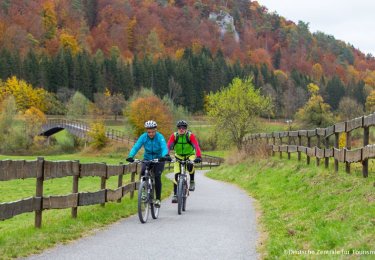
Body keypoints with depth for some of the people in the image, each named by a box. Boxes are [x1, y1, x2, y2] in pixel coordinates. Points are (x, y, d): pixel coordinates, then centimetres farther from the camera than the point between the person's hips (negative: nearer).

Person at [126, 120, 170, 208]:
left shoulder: (160, 137, -21)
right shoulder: (143, 137, -15)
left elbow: (164, 148, -35)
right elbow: (136, 147, -25)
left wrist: (165, 156, -58)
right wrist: (130, 156, -44)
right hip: (147, 159, 2)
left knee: (157, 176, -21)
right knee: (143, 173, -23)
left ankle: (158, 199, -10)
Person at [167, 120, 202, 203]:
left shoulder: (190, 135, -20)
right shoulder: (174, 136, -16)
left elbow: (196, 146, -31)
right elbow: (168, 146, -27)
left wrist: (198, 157, -48)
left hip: (190, 155, -2)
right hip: (178, 156, 2)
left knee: (190, 165, -34)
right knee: (176, 175, -9)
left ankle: (192, 182, -9)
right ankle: (175, 195, 0)